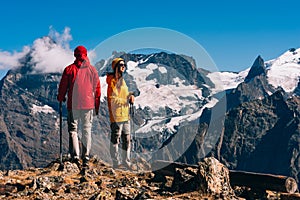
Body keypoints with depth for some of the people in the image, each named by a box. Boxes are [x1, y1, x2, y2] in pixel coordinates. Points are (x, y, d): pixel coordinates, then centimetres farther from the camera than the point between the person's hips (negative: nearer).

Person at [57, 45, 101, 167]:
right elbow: (97, 89, 8)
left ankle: (75, 156, -5)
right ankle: (86, 157, 5)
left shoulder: (69, 69, -2)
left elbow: (63, 86, 3)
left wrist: (60, 98, 22)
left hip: (73, 104, -2)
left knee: (73, 130, 5)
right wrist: (97, 107, 16)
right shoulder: (92, 70, 5)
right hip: (88, 105, 2)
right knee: (87, 130, 7)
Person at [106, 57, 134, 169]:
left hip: (125, 115, 9)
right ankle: (116, 162, 6)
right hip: (116, 116, -9)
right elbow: (113, 99, -17)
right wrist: (126, 100, -13)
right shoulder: (112, 81, -11)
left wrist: (130, 95, 2)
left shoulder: (122, 80, 16)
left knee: (127, 139, 13)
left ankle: (126, 161, 23)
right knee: (115, 139, -1)